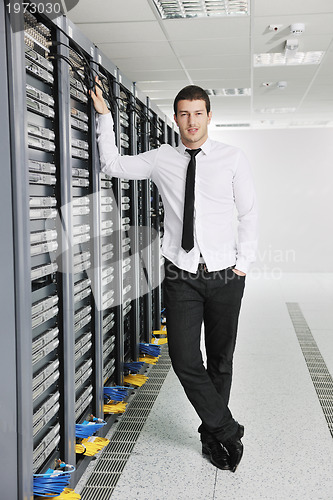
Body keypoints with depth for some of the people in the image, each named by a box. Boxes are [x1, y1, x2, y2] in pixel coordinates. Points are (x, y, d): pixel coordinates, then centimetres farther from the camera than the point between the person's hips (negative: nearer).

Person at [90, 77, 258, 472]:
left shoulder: (232, 159, 1)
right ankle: (227, 432, 13)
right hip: (181, 277, 1)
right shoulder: (162, 159, 5)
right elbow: (113, 165, 10)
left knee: (221, 360, 11)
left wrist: (243, 262, -1)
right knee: (184, 360, -7)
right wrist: (104, 116, 3)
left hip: (225, 277, 0)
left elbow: (249, 214, 5)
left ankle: (212, 434, 30)